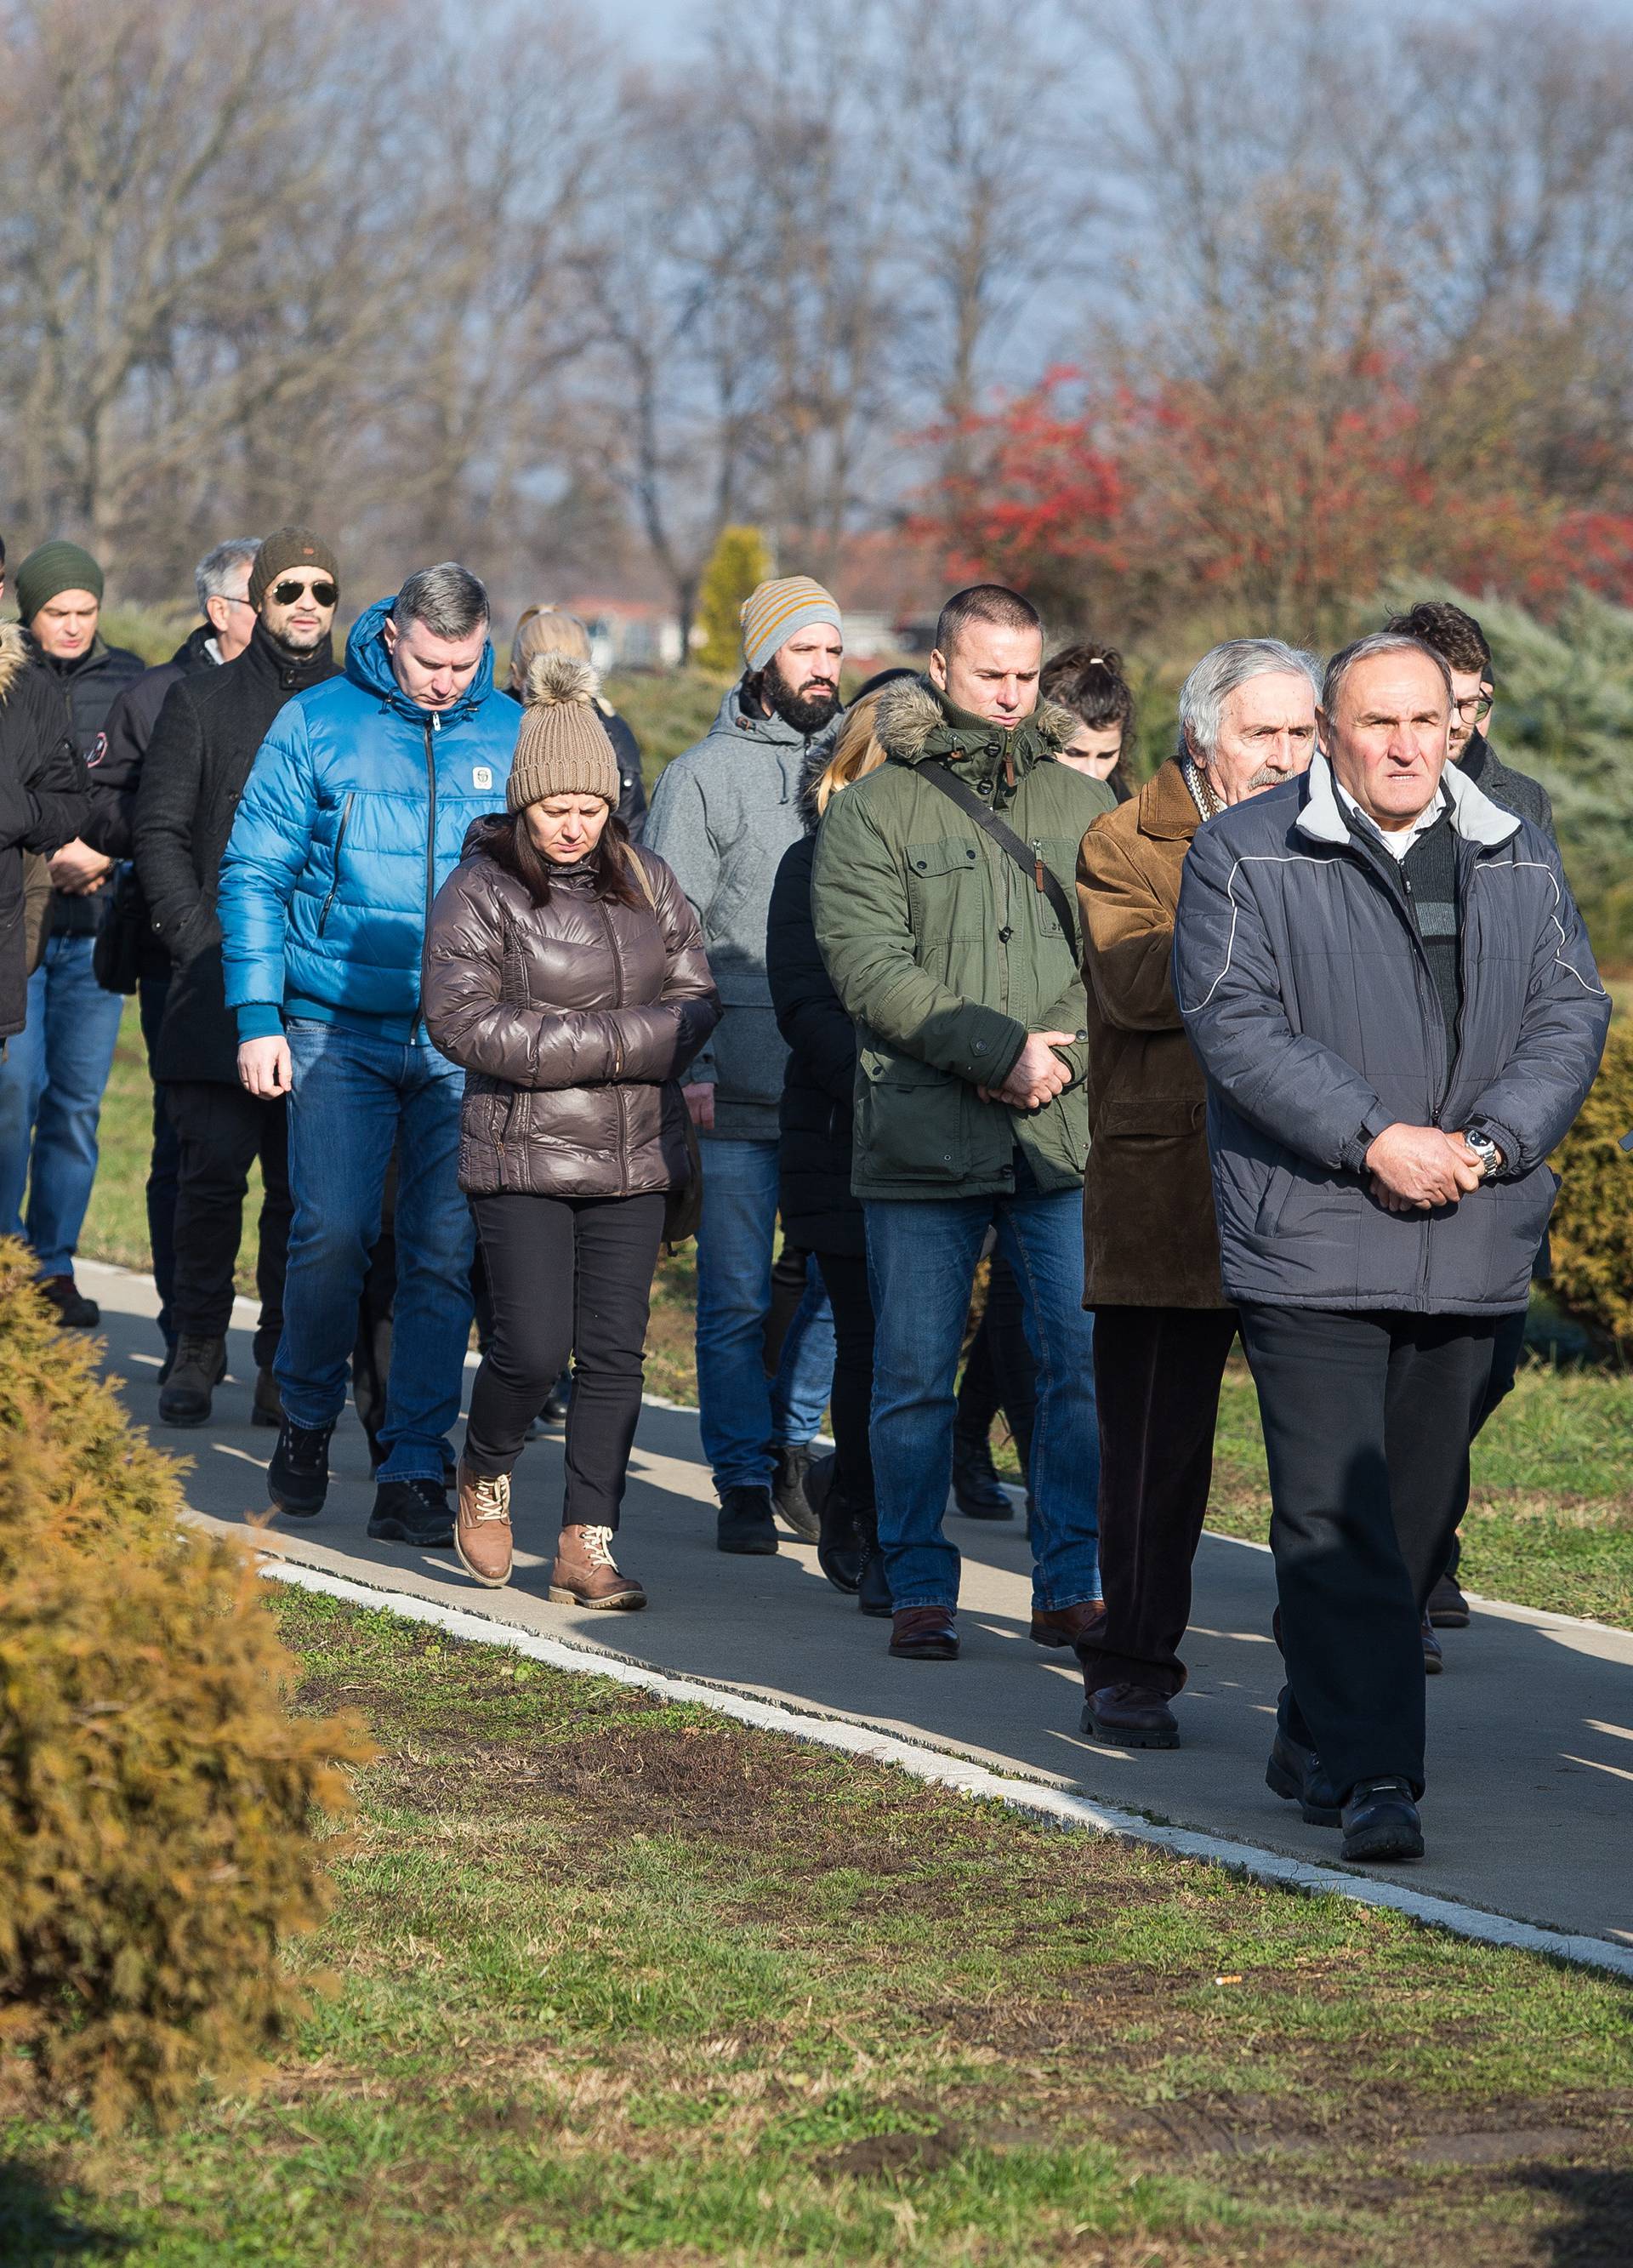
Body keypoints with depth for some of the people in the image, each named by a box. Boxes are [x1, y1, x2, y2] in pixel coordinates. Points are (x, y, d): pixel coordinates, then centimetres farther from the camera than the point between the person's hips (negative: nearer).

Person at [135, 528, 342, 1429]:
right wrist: (201, 941, -5)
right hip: (219, 984, -1)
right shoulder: (201, 702, 10)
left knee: (303, 1186, 0)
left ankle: (285, 1363, 7)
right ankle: (197, 1351, 8)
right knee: (213, 1174, -4)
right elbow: (159, 834, 7)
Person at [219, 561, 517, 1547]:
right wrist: (258, 1013, -4)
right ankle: (308, 1418, 17)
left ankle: (416, 1468, 4)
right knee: (332, 1234, -7)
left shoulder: (511, 736, 6)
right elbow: (255, 872, 3)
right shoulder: (317, 723, 1)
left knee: (446, 1252, -3)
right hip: (339, 1029, -1)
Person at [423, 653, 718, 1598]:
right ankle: (486, 1476, 21)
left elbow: (697, 1006, 7)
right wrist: (617, 1040, -14)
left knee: (615, 1351, 1)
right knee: (533, 1346, -9)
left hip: (635, 1156, 4)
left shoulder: (648, 885, 10)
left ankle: (588, 1547, 6)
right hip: (523, 1156, -4)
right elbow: (464, 1021, -12)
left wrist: (569, 1044, -10)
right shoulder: (482, 891, -4)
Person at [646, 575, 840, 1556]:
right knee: (738, 1297, 1)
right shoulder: (703, 777, 3)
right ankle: (745, 1480, 10)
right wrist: (690, 1066, -8)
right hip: (738, 1087, -3)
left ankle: (791, 1435, 20)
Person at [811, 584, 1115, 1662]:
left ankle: (1073, 1586, 9)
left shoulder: (1085, 806, 14)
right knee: (916, 1373, 3)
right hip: (924, 1139, -2)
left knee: (1089, 1367, 0)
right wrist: (1000, 1051, -15)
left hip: (1069, 1134, 2)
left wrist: (1062, 1052, -11)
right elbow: (870, 966, -8)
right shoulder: (875, 812, 3)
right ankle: (921, 1591, 13)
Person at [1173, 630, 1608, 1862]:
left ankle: (1318, 1739, 27)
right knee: (1336, 1514, -11)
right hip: (1308, 1240, -5)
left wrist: (1485, 1143, -9)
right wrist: (1373, 1142, -17)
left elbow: (1571, 1015, 8)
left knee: (1420, 1508, 11)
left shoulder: (1521, 859, 12)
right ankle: (1370, 1774, -12)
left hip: (1473, 1244, 5)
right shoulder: (1245, 856, -1)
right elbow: (1236, 1021, -9)